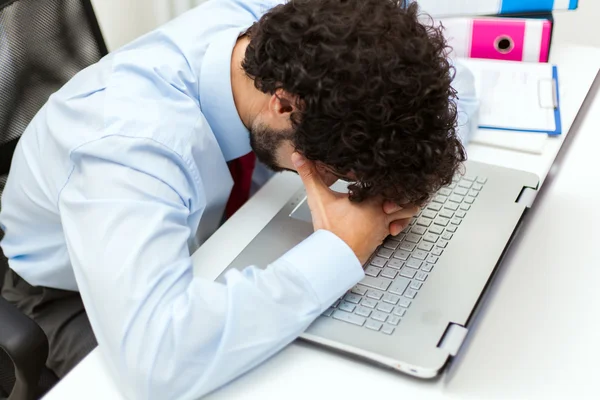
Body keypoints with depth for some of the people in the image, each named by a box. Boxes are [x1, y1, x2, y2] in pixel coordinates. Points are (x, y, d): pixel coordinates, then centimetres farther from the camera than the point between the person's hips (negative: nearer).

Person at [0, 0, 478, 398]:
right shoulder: (131, 140, -43)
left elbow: (454, 82, -10)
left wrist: (408, 168, -30)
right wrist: (341, 252, -46)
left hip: (204, 231, 5)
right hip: (79, 291, -5)